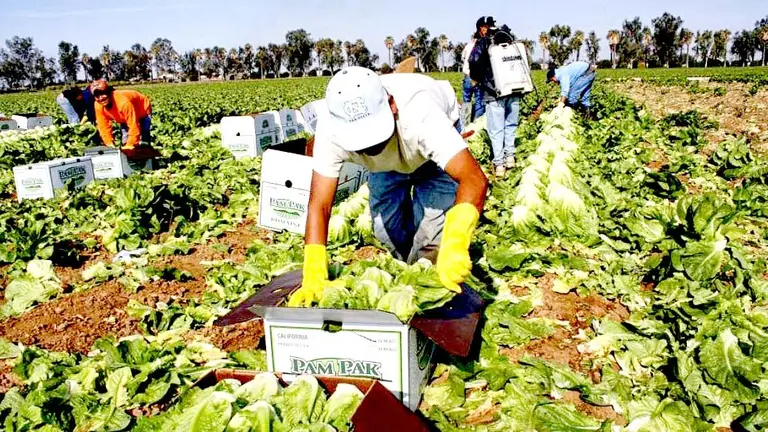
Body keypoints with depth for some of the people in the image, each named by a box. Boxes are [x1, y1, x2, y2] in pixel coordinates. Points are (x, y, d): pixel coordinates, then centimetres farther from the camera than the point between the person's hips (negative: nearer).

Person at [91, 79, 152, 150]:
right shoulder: (98, 106, -23)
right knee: (125, 142, -1)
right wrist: (110, 145, -19)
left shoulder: (123, 102, -45)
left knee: (143, 142, -16)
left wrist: (129, 146, -38)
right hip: (125, 116, 6)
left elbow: (133, 126, -42)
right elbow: (104, 126, -13)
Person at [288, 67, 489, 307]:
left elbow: (475, 179, -55)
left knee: (433, 225, -17)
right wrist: (313, 277, -43)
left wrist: (454, 242, -72)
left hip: (434, 142, -3)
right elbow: (319, 205, -33)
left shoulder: (419, 115, -47)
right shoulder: (331, 128, -37)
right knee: (386, 226, -4)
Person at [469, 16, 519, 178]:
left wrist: (478, 79, 4)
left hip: (494, 93, -4)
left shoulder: (483, 42, -1)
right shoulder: (509, 39, 13)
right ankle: (510, 156, 16)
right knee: (510, 125, 17)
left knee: (496, 129, -2)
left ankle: (499, 164, -3)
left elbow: (474, 62, -14)